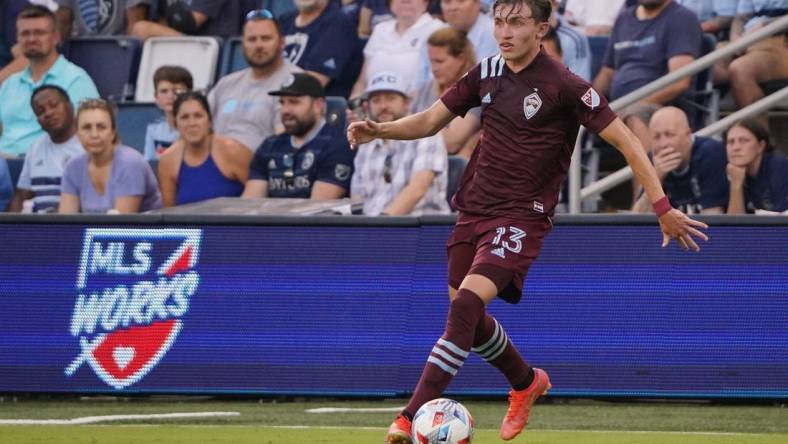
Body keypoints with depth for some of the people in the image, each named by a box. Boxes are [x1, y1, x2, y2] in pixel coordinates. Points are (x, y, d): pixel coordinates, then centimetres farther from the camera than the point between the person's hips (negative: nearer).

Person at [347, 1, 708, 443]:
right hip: (475, 207, 7)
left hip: (521, 217, -7)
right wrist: (380, 130, -6)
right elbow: (431, 120, 14)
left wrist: (663, 208, -16)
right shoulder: (487, 73, 5)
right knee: (467, 316, 16)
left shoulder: (563, 85, -13)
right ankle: (527, 382, 44)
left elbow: (625, 140, -12)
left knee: (467, 304, -23)